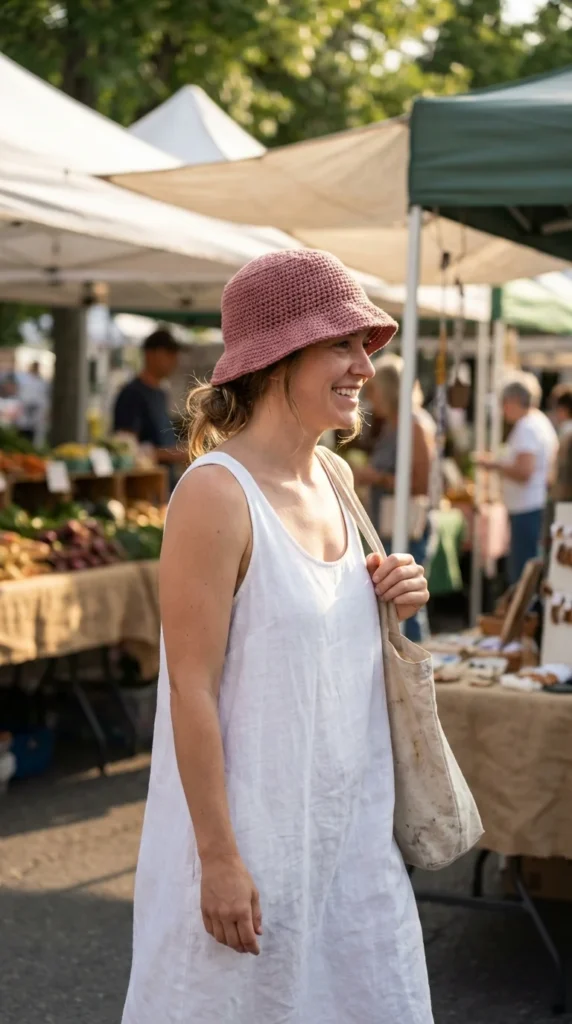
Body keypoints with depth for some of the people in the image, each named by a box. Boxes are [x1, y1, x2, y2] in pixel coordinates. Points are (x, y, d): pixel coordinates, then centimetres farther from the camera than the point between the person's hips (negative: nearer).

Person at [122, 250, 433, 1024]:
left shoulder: (329, 481, 5)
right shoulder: (217, 493, -19)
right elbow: (191, 688, -19)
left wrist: (388, 604, -2)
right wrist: (219, 858, -19)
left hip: (349, 820, 8)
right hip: (252, 827, -8)